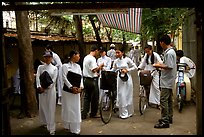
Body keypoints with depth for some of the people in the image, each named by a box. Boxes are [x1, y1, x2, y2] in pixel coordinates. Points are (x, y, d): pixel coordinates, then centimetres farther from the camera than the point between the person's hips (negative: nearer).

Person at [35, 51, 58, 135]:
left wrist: (46, 87, -16)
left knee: (51, 108, -3)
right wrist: (39, 87, -19)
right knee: (42, 106, 11)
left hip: (51, 89, -2)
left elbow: (54, 80, -5)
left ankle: (51, 128, -1)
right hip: (41, 89, 2)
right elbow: (37, 77, -3)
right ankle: (44, 122, 32)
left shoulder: (54, 68, 3)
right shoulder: (40, 67, 7)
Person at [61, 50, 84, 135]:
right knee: (68, 108, 4)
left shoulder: (78, 66, 12)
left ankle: (75, 128, 15)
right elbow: (64, 78, -12)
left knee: (76, 108, 6)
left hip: (76, 90, 5)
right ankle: (67, 126, 18)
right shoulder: (65, 66, -5)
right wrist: (71, 87, -20)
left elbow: (81, 77, 7)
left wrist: (80, 87, -9)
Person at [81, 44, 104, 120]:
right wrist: (100, 66, -10)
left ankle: (84, 114, 11)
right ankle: (93, 113, 18)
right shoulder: (92, 59, -17)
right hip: (92, 80, -9)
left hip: (86, 79, 9)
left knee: (86, 97, 12)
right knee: (94, 97, 7)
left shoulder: (86, 57, 12)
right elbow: (94, 70, -26)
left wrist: (96, 73, 25)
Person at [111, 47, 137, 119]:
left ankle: (129, 112, 20)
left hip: (127, 78, -2)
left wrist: (127, 70, -11)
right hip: (120, 79, 3)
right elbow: (113, 69, 9)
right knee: (121, 96, 1)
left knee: (127, 95, 6)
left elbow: (135, 67, -1)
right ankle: (123, 113, 10)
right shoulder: (116, 61, 4)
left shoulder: (127, 59, -6)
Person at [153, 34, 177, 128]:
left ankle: (165, 121, -6)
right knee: (169, 100, 16)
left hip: (167, 80, -11)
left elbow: (169, 67, -24)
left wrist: (158, 65, -14)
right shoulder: (171, 51, 13)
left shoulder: (169, 53, -18)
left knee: (163, 100, -9)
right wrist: (161, 67, 17)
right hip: (169, 80, 11)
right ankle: (169, 117, 26)